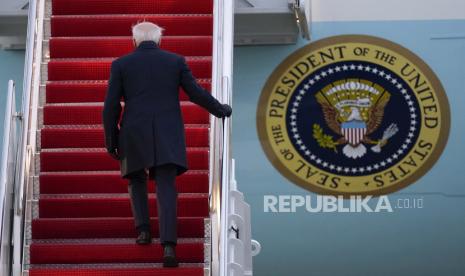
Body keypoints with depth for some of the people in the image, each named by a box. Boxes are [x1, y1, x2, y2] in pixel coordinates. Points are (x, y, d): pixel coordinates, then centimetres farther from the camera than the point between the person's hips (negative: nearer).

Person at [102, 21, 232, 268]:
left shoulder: (121, 64, 4)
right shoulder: (176, 61, 7)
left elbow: (110, 108, 1)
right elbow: (197, 94, 7)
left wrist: (111, 141, 10)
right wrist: (221, 110, 24)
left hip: (134, 135, 0)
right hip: (167, 136, 0)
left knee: (136, 180, 24)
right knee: (166, 188, -3)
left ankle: (143, 229, 9)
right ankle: (168, 245, -19)